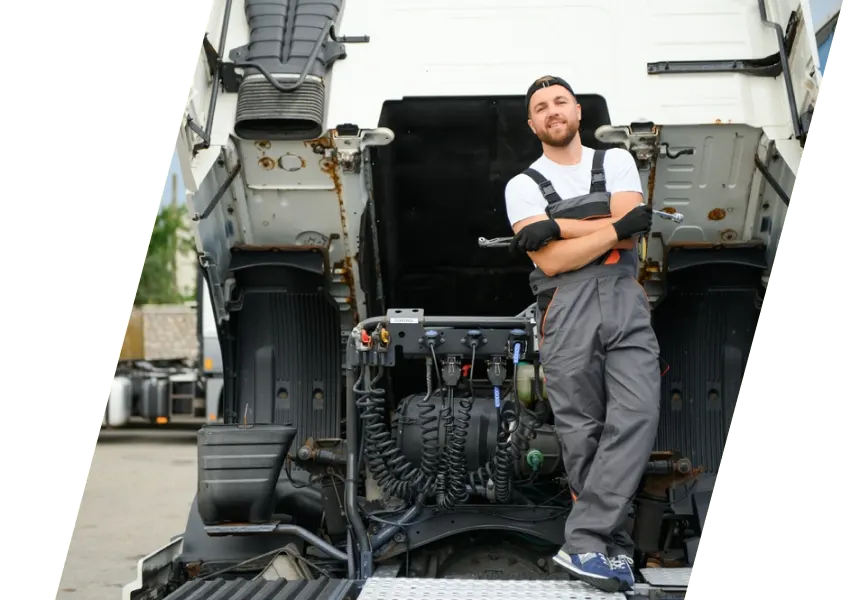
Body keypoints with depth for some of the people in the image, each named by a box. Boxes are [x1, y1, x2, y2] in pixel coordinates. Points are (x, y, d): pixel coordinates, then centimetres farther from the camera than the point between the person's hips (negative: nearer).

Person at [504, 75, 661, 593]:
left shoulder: (616, 161, 16)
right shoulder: (523, 185, 11)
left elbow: (630, 236, 0)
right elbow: (550, 262, -3)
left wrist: (556, 226, -5)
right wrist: (616, 225, -7)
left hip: (624, 297, 1)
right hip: (566, 307, -1)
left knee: (637, 413, -18)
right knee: (582, 431, -4)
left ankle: (585, 542, -19)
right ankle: (615, 546, 3)